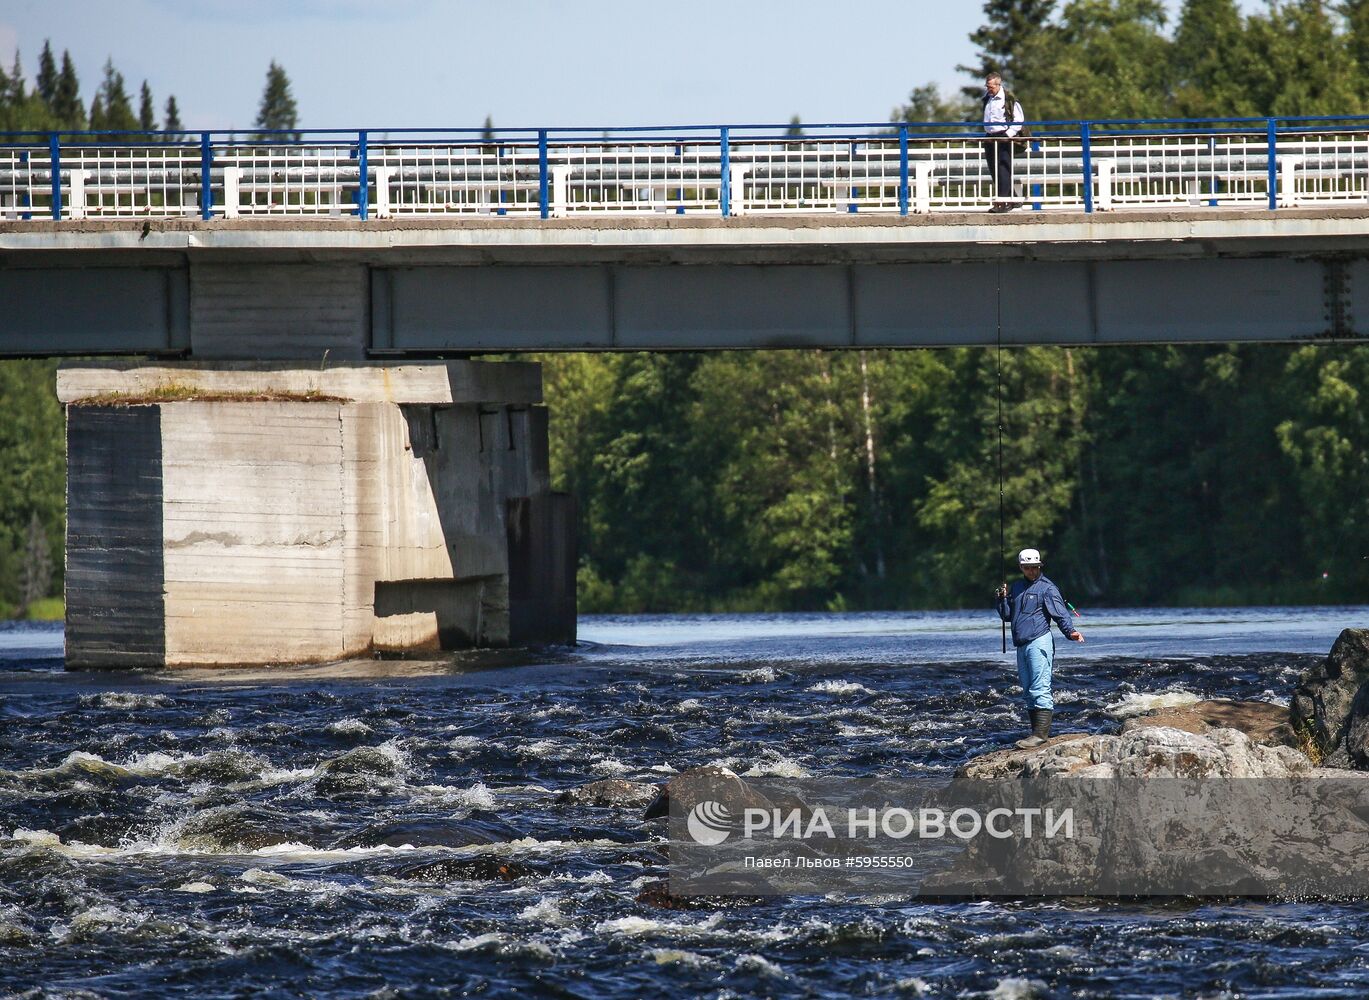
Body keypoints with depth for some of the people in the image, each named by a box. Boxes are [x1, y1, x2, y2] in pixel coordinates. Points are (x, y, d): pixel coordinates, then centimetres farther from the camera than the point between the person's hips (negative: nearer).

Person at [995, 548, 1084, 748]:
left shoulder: (1047, 588, -2)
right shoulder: (1017, 588, 20)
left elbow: (1060, 613, -10)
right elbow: (1007, 616, 23)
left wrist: (1070, 631, -27)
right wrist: (1003, 599, 5)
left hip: (1039, 643, -8)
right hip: (1021, 646, 8)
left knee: (1040, 689, -14)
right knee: (1028, 692, 9)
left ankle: (1041, 734, -19)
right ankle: (1037, 733, 14)